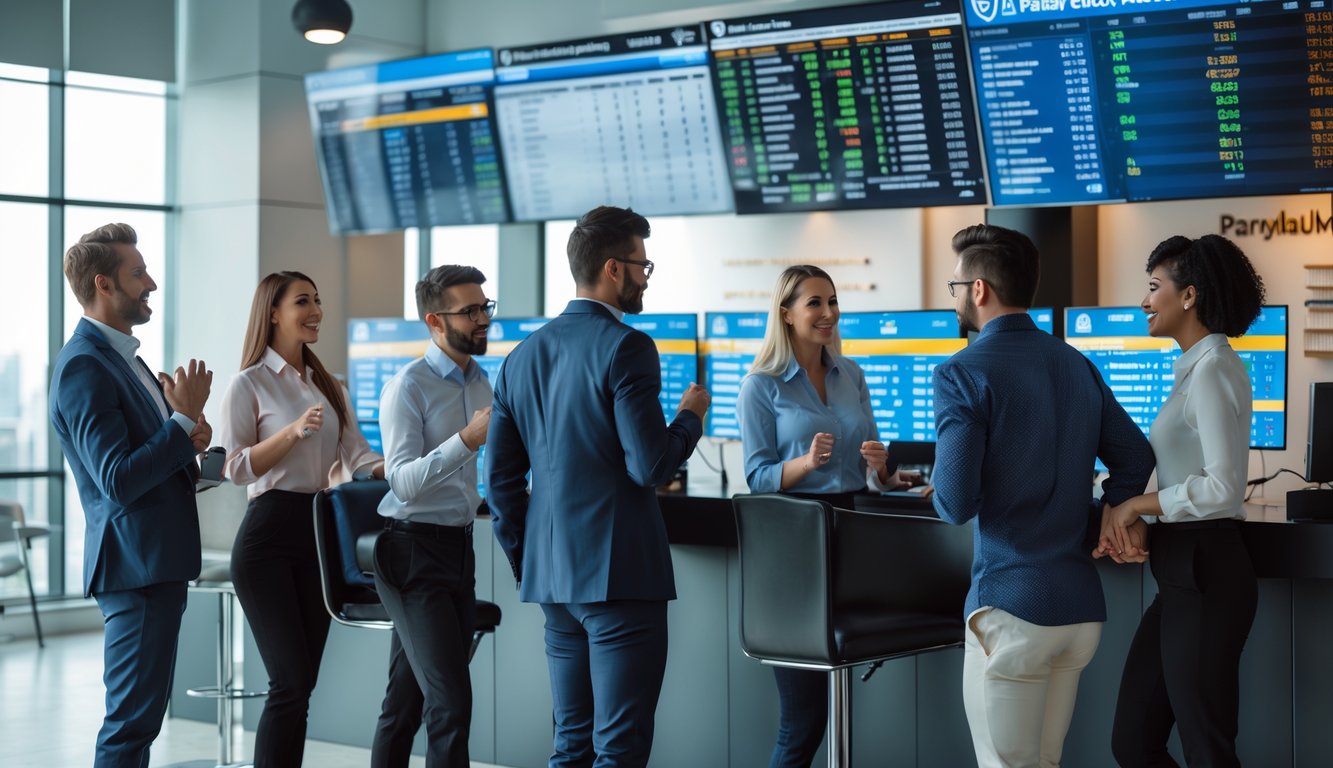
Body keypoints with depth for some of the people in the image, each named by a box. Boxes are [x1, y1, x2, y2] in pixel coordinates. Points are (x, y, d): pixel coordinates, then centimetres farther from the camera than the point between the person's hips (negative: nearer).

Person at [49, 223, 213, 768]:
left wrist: (189, 437, 1)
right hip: (137, 563, -10)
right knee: (132, 721, -7)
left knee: (141, 714, 16)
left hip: (158, 559, 10)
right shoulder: (83, 366, -16)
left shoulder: (120, 356, 15)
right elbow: (118, 481, -23)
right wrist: (186, 419, -18)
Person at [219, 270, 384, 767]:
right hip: (268, 537, -6)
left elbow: (358, 457, 5)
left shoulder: (327, 386, 16)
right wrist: (294, 431, -21)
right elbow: (236, 468, -10)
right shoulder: (249, 384, -3)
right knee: (291, 682, -10)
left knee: (302, 683, 7)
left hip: (319, 535, 6)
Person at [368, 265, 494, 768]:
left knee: (407, 698, 13)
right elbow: (402, 481, -22)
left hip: (460, 547, 7)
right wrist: (466, 440, -30)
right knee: (451, 700, -13)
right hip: (415, 551, -7)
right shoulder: (409, 387, -13)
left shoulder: (481, 383, 11)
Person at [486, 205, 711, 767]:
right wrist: (691, 416, 2)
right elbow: (651, 465, -17)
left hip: (552, 573, 8)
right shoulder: (625, 347, -12)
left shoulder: (524, 355, 11)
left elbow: (500, 474, 13)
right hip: (620, 572, -8)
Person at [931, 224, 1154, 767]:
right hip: (1082, 605, 7)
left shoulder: (963, 374, -11)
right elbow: (1136, 459, 12)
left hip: (1012, 606, -7)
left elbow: (955, 504, -15)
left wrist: (938, 491, 6)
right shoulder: (1077, 365, 10)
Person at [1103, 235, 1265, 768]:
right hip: (1183, 570, 10)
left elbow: (1223, 488, -23)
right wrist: (1128, 519, 1)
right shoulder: (1197, 368, 15)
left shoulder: (1212, 369, -14)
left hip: (1205, 573, -10)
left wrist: (1137, 504, -13)